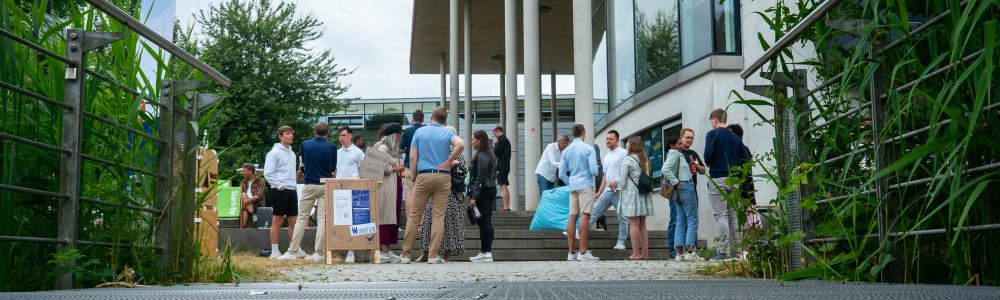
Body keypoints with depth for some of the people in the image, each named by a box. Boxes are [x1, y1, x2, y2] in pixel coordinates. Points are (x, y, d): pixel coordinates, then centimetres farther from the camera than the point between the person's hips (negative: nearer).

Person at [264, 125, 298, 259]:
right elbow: (268, 173, -12)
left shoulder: (292, 153, 16)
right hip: (279, 191, -7)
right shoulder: (274, 152, -7)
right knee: (277, 221, -3)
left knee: (293, 220, 7)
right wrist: (278, 185, -16)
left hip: (291, 190, 7)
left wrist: (294, 184, 13)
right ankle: (274, 251, 1)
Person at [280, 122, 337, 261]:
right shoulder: (331, 147, -2)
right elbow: (333, 168, 7)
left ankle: (292, 251, 5)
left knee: (302, 218, 5)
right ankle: (319, 252, -3)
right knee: (323, 219, 1)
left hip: (309, 185, 1)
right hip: (326, 186, -1)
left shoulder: (305, 145, 1)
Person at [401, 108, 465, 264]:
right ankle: (433, 256, -1)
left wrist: (414, 178, 8)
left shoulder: (419, 132, 6)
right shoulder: (447, 133, 5)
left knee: (414, 216, 5)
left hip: (423, 176, 0)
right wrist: (448, 161, -5)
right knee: (438, 216, 2)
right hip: (443, 176, 0)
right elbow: (461, 144, -16)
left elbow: (412, 157, 1)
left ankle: (406, 254, 6)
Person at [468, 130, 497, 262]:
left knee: (483, 222, -6)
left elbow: (480, 178, -19)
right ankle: (486, 252, 12)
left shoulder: (481, 157, -14)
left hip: (483, 192, -10)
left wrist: (474, 197, -20)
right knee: (486, 221, 10)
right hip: (491, 190, 10)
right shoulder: (488, 155, 15)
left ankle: (485, 253, -5)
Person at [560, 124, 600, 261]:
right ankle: (583, 252, -15)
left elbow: (562, 172, 11)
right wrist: (595, 169, 12)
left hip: (573, 186, 6)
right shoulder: (588, 149, -5)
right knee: (585, 215, -9)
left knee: (572, 217, 5)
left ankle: (571, 252, 5)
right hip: (585, 185, -6)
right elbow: (594, 170, -10)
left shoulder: (566, 151, 11)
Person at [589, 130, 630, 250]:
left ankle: (621, 242, 3)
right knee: (595, 211, 2)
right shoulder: (606, 156, 20)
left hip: (619, 191, -7)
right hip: (607, 190, 7)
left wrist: (617, 182, -18)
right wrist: (599, 191, 18)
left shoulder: (623, 153, -3)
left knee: (622, 217, -2)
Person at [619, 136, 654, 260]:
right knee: (642, 224, 10)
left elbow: (622, 180, -9)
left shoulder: (628, 159, -8)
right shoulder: (645, 160, 12)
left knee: (634, 224, -5)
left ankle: (636, 253, -6)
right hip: (644, 194, 7)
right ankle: (645, 253, 10)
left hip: (632, 193, -6)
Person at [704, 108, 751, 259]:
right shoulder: (735, 137, 13)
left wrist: (709, 164, 5)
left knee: (721, 216, -5)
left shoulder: (713, 134, -3)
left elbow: (708, 154, -15)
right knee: (734, 215, 9)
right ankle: (735, 250, 8)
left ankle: (725, 251, -10)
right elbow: (746, 158, 8)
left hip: (718, 179, -5)